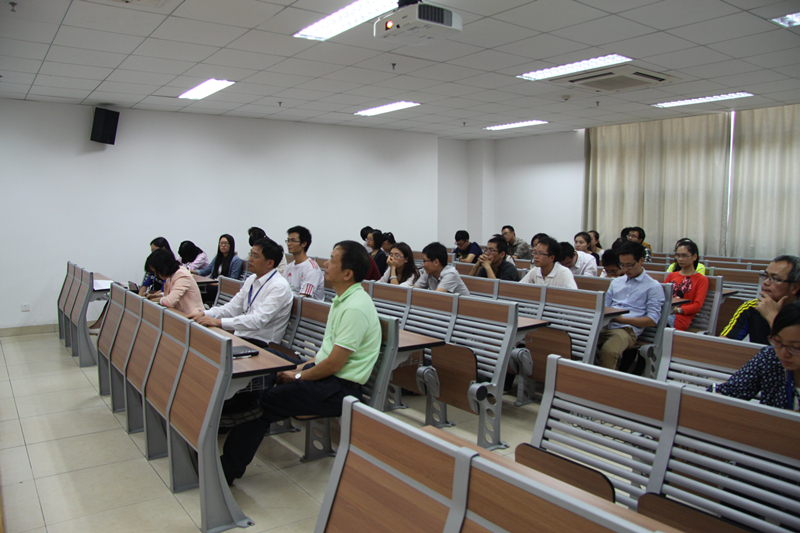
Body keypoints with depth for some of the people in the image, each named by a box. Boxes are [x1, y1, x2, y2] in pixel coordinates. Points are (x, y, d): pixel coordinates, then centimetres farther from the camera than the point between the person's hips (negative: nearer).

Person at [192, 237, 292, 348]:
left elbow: (258, 320, -25)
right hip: (239, 338, 8)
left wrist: (218, 322, -27)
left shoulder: (279, 287, -16)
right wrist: (205, 314, -2)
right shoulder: (251, 280, 12)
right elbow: (233, 308, 14)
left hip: (261, 344, -8)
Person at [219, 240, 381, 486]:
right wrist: (304, 366, 8)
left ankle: (228, 470, 3)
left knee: (263, 401, -12)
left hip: (339, 388, -10)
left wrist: (298, 377, -8)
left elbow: (333, 364, -21)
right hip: (324, 374, 10)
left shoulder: (355, 308, -22)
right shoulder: (343, 299, 10)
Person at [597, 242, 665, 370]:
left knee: (608, 351, -38)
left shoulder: (653, 287, 8)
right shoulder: (616, 282, 27)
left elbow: (652, 320, 0)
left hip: (627, 330, -4)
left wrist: (623, 319, -11)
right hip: (604, 326, 5)